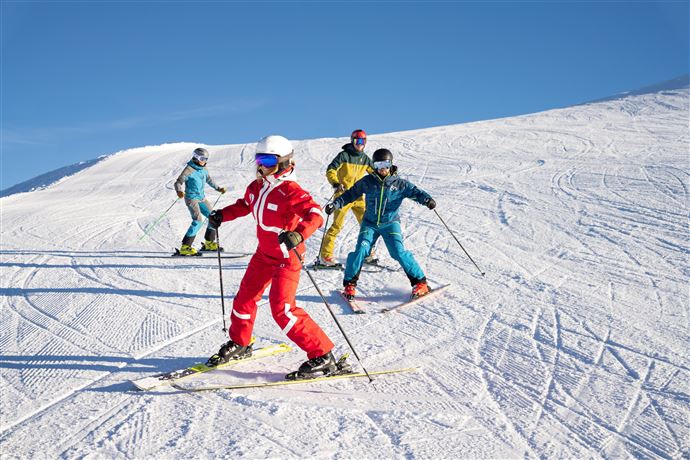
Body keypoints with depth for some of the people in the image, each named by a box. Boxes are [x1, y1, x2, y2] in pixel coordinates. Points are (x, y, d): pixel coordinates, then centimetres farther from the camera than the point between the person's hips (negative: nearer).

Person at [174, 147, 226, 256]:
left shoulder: (204, 169, 7)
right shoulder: (189, 169, -14)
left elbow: (209, 180, 25)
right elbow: (178, 182, -16)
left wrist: (218, 188, 27)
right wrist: (179, 191, -36)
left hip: (202, 198, 8)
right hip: (191, 198, -8)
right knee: (198, 220, -21)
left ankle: (209, 243, 25)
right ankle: (185, 247, -18)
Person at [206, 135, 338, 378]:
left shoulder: (290, 191, -24)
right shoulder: (256, 187, 2)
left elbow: (316, 214, -36)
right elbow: (244, 205, 24)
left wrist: (298, 234, -52)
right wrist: (222, 215, 13)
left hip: (287, 257, -8)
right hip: (264, 253, 8)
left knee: (282, 308, -17)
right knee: (245, 297, 16)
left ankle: (323, 356, -9)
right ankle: (239, 343, 40)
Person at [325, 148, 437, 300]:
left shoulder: (400, 183, -3)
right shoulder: (367, 181, 0)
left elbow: (415, 192, -12)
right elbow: (351, 193, 8)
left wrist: (427, 199, -33)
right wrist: (336, 203, -3)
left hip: (390, 223, -1)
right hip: (370, 223, 1)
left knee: (399, 252, -15)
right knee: (361, 251, -14)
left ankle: (420, 282, -3)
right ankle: (350, 283, 6)